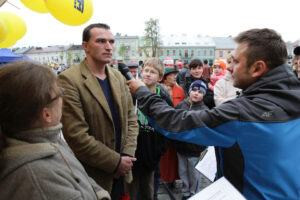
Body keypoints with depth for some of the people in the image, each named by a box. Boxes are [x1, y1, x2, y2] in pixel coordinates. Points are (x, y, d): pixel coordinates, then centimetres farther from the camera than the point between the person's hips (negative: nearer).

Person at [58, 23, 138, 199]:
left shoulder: (118, 77, 4)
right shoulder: (69, 79, -16)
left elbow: (131, 119, 7)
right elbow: (76, 135, -21)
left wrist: (128, 156, -5)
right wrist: (116, 162, -15)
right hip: (93, 177, -5)